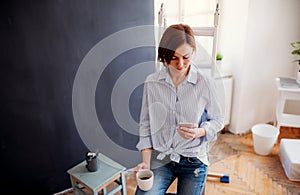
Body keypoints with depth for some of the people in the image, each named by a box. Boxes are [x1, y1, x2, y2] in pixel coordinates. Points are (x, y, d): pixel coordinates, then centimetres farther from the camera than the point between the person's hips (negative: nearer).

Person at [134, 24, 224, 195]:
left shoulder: (205, 83, -10)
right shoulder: (152, 82, -6)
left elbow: (218, 119, 2)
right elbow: (146, 123, 0)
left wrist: (199, 132, -19)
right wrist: (146, 161, -7)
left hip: (193, 160, 0)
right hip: (160, 157, 1)